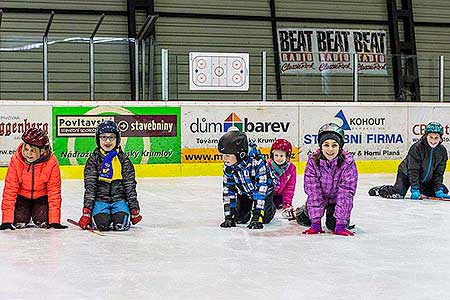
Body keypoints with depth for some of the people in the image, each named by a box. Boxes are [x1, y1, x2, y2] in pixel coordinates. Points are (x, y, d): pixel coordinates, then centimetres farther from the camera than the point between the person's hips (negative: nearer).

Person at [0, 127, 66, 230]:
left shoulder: (52, 162, -27)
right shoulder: (16, 160, -25)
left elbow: (54, 191, -20)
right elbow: (10, 189, -22)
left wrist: (55, 221, -24)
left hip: (42, 196, 0)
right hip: (22, 195, 1)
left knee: (43, 222, -17)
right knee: (19, 222, -14)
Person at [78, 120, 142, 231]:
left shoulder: (123, 158, 4)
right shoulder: (94, 159, 2)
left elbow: (130, 185, 4)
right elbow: (90, 186, -4)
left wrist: (134, 209, -1)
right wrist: (86, 211, -11)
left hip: (119, 199, 1)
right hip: (100, 200, -1)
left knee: (121, 224, -23)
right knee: (102, 224, -25)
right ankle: (92, 218, 11)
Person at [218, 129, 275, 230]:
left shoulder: (257, 162, -40)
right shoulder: (228, 166, -23)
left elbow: (261, 190, -39)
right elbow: (228, 191, -16)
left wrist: (256, 216, -41)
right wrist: (228, 216, -20)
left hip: (264, 191, -4)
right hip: (244, 192, 4)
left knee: (264, 218, -10)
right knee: (240, 219, -7)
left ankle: (271, 207, 23)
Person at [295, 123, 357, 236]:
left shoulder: (348, 162, -30)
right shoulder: (313, 161, -26)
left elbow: (346, 193, -29)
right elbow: (313, 192, -26)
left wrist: (340, 225, -33)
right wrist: (316, 223, -29)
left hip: (336, 199, -1)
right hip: (319, 197, 1)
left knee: (333, 224, -14)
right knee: (304, 220, -1)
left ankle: (341, 222, 22)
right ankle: (300, 212, 34)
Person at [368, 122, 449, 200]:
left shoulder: (442, 151, -12)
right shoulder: (416, 148, -28)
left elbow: (438, 173, -8)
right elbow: (413, 171, -28)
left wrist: (439, 191, -16)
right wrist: (415, 190, -32)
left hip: (426, 180, 6)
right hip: (406, 174, -5)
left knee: (444, 191, 2)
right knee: (398, 193, -24)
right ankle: (380, 190, 6)